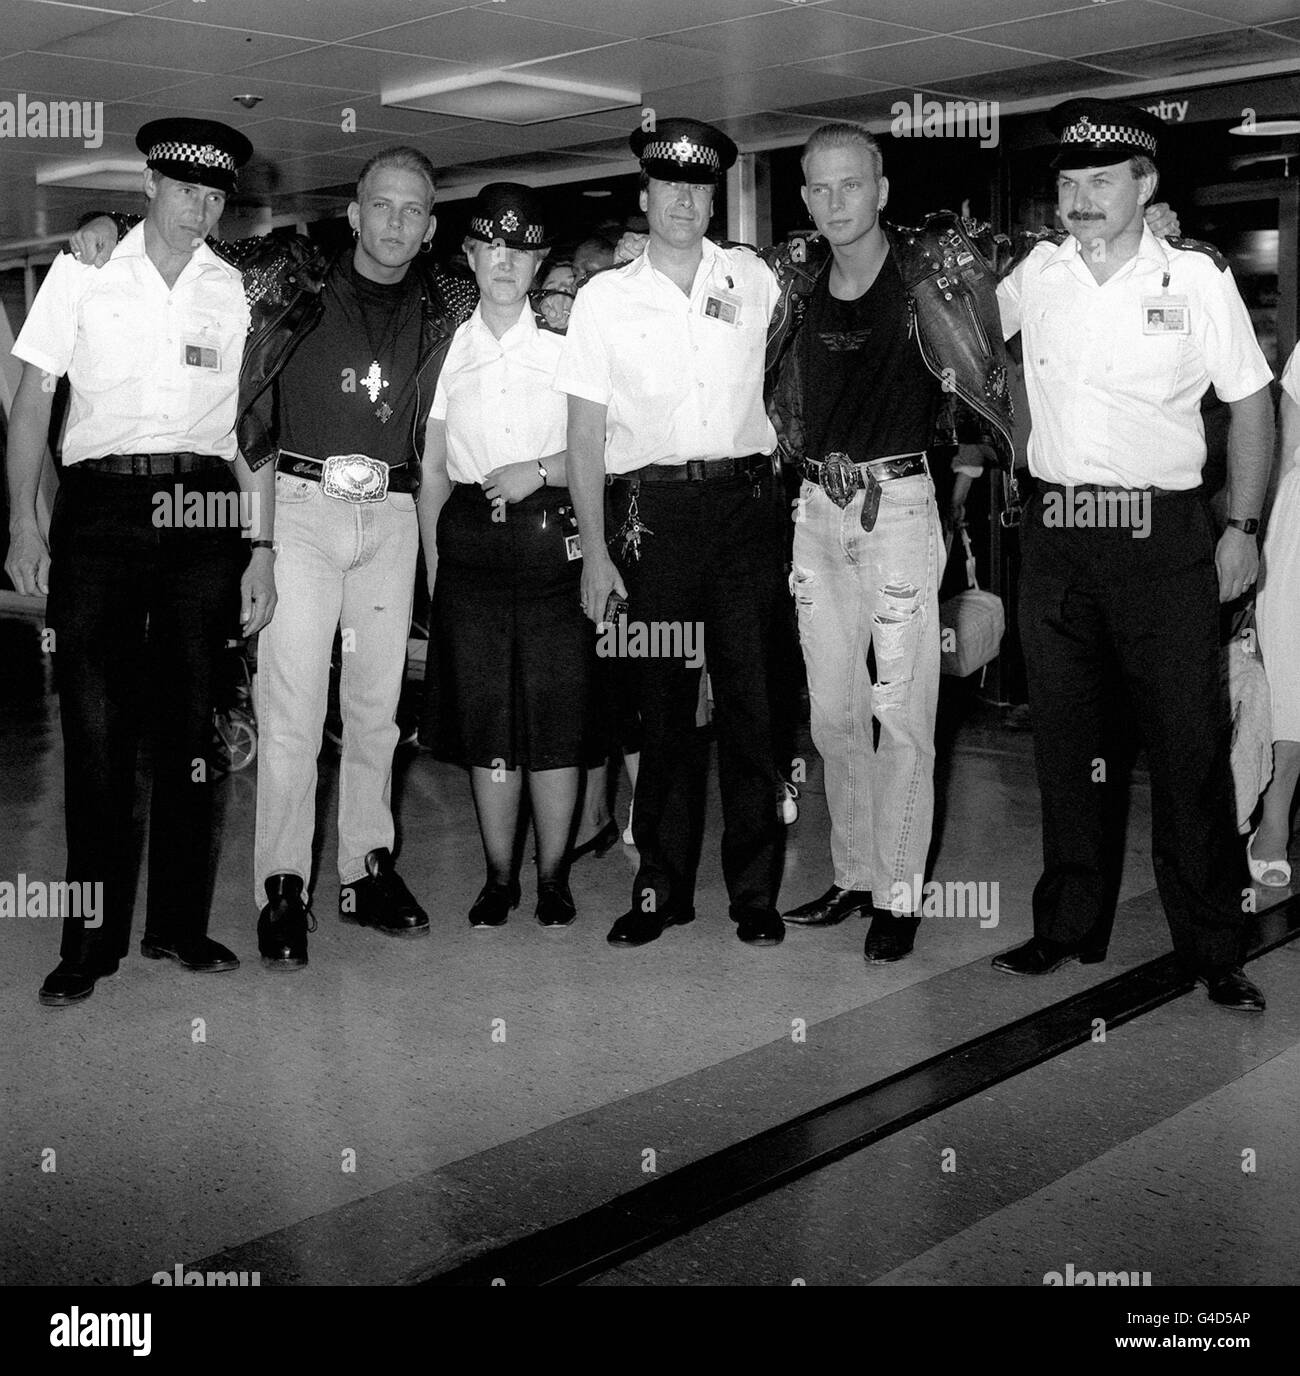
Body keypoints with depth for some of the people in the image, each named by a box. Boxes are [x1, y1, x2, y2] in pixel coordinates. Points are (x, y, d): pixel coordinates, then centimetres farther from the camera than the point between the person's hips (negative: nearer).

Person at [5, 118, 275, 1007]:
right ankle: (93, 939, 6)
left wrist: (262, 548, 3)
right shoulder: (83, 273, 8)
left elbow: (253, 430, 9)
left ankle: (179, 925, 15)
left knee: (188, 725, 5)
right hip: (100, 506, -1)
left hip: (204, 512, 1)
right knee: (96, 725, -3)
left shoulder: (237, 291, 10)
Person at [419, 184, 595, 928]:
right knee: (484, 715, 3)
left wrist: (542, 470, -11)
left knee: (556, 710, -1)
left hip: (552, 539, -1)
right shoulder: (449, 352, 9)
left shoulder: (565, 349, 6)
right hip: (471, 539, 1)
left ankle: (554, 875, 11)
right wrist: (432, 565, 5)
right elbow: (434, 470, 10)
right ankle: (500, 875, 15)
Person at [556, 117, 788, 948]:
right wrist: (594, 550, -2)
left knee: (751, 701, 0)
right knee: (662, 705, 3)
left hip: (745, 503, 1)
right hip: (653, 511, 0)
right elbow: (585, 434, 4)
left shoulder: (755, 279, 10)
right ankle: (662, 888, 14)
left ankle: (756, 892, 9)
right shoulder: (605, 297, 7)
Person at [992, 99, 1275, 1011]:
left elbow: (1252, 404, 3)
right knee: (1065, 740, 10)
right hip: (1056, 535, 3)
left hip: (1164, 534, -3)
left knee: (1191, 745, -1)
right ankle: (1071, 926, 23)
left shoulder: (1197, 277, -1)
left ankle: (1215, 949, 12)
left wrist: (1242, 526, -3)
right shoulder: (1037, 273, 7)